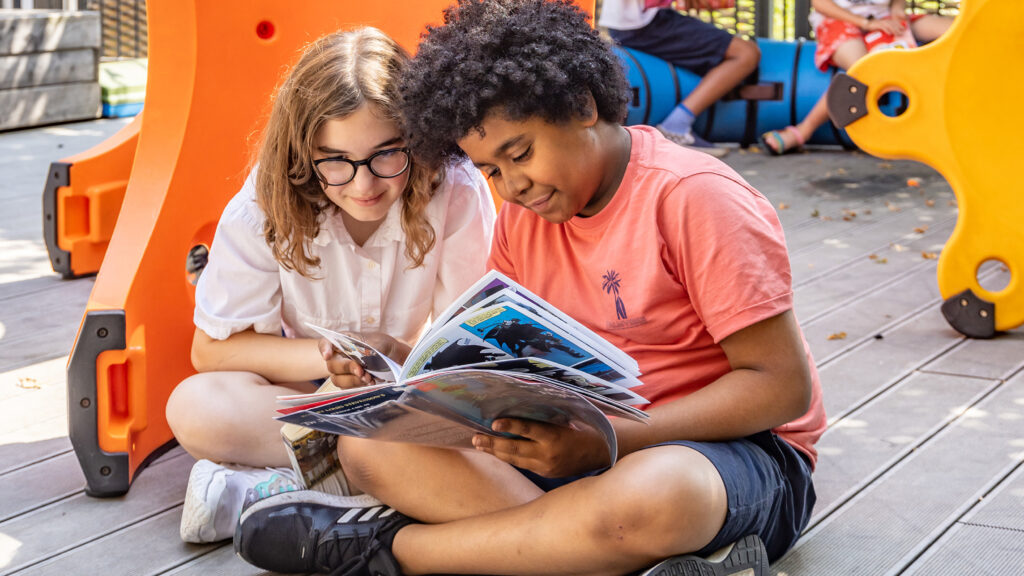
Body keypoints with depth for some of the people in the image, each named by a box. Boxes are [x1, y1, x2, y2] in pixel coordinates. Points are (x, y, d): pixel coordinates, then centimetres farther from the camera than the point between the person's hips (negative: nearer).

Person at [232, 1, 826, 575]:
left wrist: (606, 444, -25)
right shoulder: (522, 220, 8)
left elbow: (784, 385, -17)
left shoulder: (695, 197, -14)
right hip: (575, 442, 6)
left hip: (743, 451, -6)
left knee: (646, 494, -43)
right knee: (369, 439, -12)